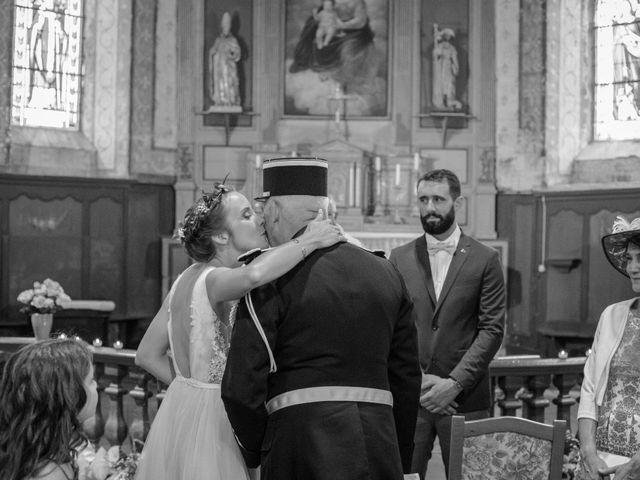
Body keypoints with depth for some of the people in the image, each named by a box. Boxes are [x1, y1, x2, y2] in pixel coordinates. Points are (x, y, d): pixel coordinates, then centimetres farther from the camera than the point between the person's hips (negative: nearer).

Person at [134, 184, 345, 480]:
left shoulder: (186, 279, 9)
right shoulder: (215, 279, -17)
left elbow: (147, 355, 13)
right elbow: (252, 275, -42)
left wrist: (194, 388, 12)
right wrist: (309, 241, -29)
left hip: (178, 411, 9)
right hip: (212, 420, -9)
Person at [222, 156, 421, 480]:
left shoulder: (273, 279, -6)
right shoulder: (386, 274, 10)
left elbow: (241, 388, -10)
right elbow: (407, 380, 13)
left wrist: (255, 453, 7)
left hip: (302, 450, -5)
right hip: (380, 447, 5)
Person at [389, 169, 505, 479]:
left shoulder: (484, 260, 3)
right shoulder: (400, 258, 8)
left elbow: (492, 329, -2)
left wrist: (455, 383, -11)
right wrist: (417, 379, -9)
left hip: (464, 397, -1)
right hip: (408, 396, 1)